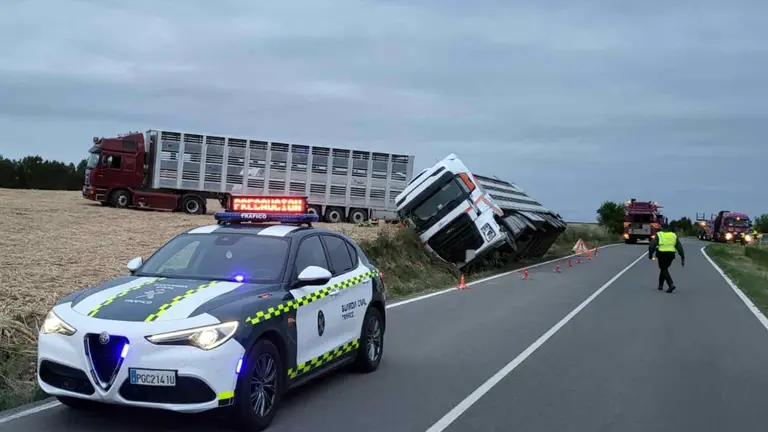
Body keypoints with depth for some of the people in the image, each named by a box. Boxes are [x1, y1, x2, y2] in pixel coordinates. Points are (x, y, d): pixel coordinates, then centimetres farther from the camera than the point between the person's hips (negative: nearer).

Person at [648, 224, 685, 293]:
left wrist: (650, 255, 10)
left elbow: (652, 245, -3)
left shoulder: (659, 235, 1)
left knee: (664, 270, 3)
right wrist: (682, 257, 7)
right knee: (664, 269, 21)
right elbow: (679, 247, 8)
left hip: (662, 254, -4)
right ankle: (660, 285, 27)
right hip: (671, 255, 4)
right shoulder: (674, 235, 12)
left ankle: (671, 284, -16)